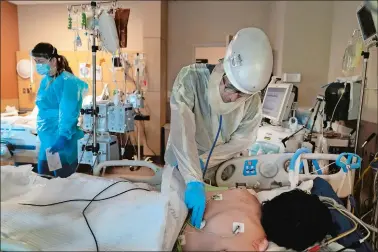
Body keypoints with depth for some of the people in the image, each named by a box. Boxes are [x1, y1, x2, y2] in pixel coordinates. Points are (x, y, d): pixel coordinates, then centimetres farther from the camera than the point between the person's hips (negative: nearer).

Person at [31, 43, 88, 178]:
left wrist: (63, 137, -32)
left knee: (64, 179, 4)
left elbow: (68, 114, -23)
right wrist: (42, 130, 20)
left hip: (63, 140, -8)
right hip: (47, 138, 8)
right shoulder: (44, 80, 9)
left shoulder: (68, 81, -16)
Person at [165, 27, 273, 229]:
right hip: (181, 167, -2)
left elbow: (241, 141, -12)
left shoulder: (253, 101, -18)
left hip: (221, 169, 2)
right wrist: (194, 181, -45)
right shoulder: (191, 78, -28)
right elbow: (183, 133, -37)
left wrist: (202, 162, -23)